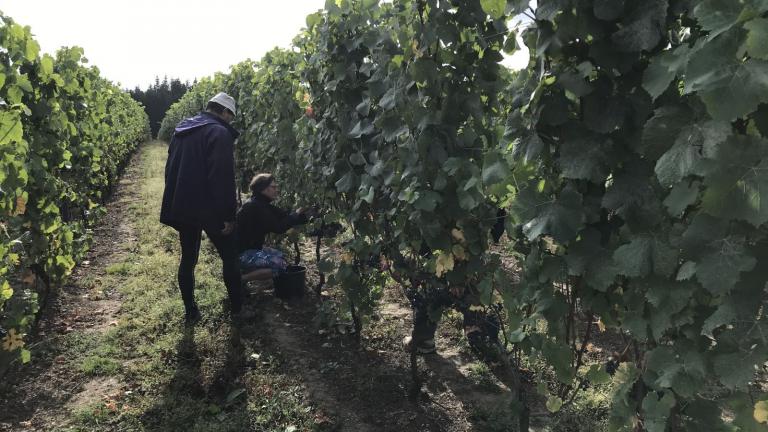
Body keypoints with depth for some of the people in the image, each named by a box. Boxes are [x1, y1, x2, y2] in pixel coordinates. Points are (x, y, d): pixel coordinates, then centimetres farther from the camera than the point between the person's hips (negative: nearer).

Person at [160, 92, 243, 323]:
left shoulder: (181, 130, 14)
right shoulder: (219, 132, -12)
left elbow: (171, 170, 19)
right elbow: (223, 178, -20)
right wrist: (229, 215, -17)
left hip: (181, 207, 8)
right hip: (208, 209, -7)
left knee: (188, 258, 14)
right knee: (230, 257, 6)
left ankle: (190, 311, 20)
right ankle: (237, 310, 14)